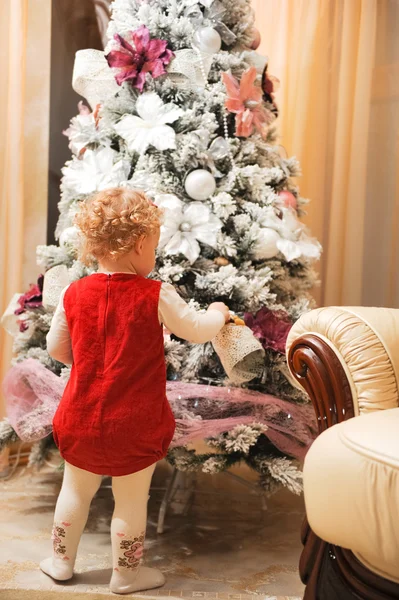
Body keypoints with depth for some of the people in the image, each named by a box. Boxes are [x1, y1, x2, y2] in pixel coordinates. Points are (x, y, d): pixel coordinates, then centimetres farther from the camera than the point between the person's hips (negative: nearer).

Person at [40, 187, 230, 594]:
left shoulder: (74, 294, -6)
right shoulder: (157, 296, -16)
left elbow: (55, 348, 5)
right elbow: (198, 331, -5)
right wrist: (218, 313, 16)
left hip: (83, 417, 4)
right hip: (134, 424, -3)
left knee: (76, 490, 22)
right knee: (131, 500, 13)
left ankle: (61, 561, 38)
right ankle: (126, 574, 29)